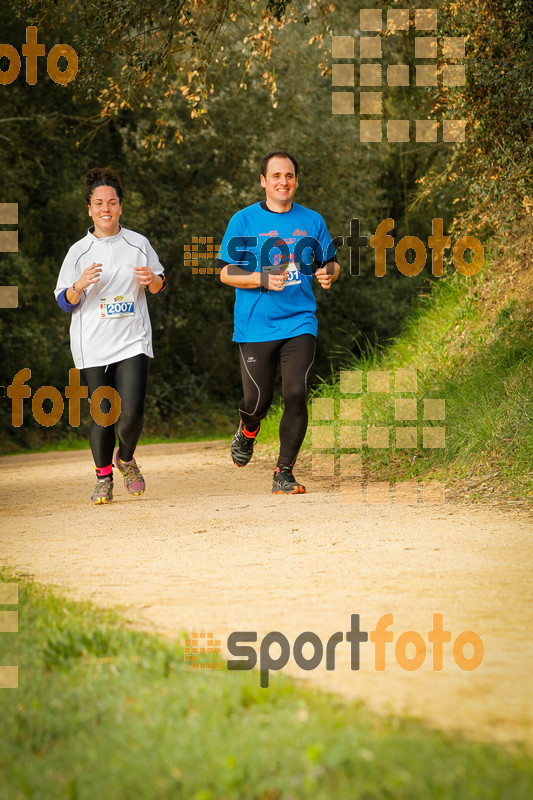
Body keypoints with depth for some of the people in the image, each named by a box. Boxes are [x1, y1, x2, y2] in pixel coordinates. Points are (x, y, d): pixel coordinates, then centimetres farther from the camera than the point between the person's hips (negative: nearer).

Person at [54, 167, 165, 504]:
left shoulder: (139, 244, 6)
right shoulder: (79, 251, 3)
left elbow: (159, 286, 17)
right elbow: (65, 301, 4)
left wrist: (152, 280, -6)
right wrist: (80, 286, -17)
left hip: (133, 341, 0)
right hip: (93, 346, 0)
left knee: (132, 411, -12)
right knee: (103, 414, -2)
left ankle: (126, 458, 18)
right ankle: (104, 477, 17)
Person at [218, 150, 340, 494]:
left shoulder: (312, 221, 10)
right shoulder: (243, 221, 2)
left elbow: (330, 261, 19)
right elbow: (226, 272, 0)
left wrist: (329, 273, -5)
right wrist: (263, 279, -16)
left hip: (300, 322, 1)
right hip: (256, 326, -1)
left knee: (296, 395, -12)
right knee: (258, 401, -2)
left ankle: (284, 472, 0)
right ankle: (248, 431, 36)